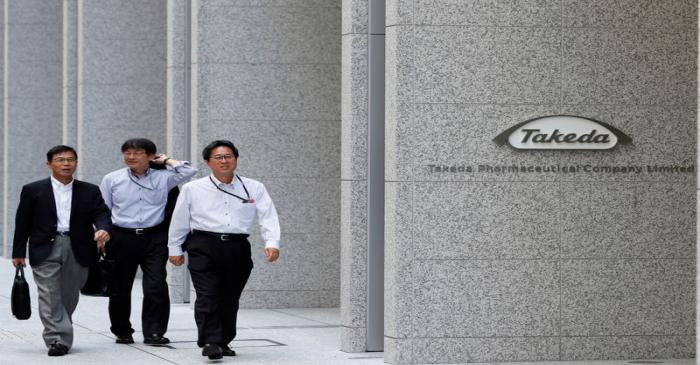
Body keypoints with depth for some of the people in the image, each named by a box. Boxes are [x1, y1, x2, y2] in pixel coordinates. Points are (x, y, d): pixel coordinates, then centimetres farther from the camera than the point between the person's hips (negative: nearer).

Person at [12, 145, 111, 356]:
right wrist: (18, 253, 2)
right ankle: (58, 339, -14)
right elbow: (23, 223, 6)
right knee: (50, 295, -10)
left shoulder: (90, 191, 10)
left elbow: (101, 213, 1)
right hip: (46, 249, -2)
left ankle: (60, 336, 24)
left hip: (78, 250, 2)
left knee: (69, 296, 8)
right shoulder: (33, 190, 6)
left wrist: (103, 229, -22)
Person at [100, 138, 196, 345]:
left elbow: (188, 172, -5)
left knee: (156, 286, -10)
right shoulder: (112, 180, 7)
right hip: (122, 238, 1)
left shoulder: (162, 178, 6)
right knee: (120, 288, 9)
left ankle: (154, 333, -5)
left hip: (154, 237, -1)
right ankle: (122, 332, 24)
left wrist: (166, 161, 6)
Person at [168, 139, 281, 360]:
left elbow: (268, 216, -3)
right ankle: (210, 342, -17)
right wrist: (175, 249, 16)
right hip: (204, 247, -2)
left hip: (238, 248, 2)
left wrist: (272, 243, -17)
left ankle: (223, 342, 22)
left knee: (230, 299, 10)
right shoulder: (193, 189, 5)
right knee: (208, 296, -13)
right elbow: (179, 220, 13)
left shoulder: (254, 189, 5)